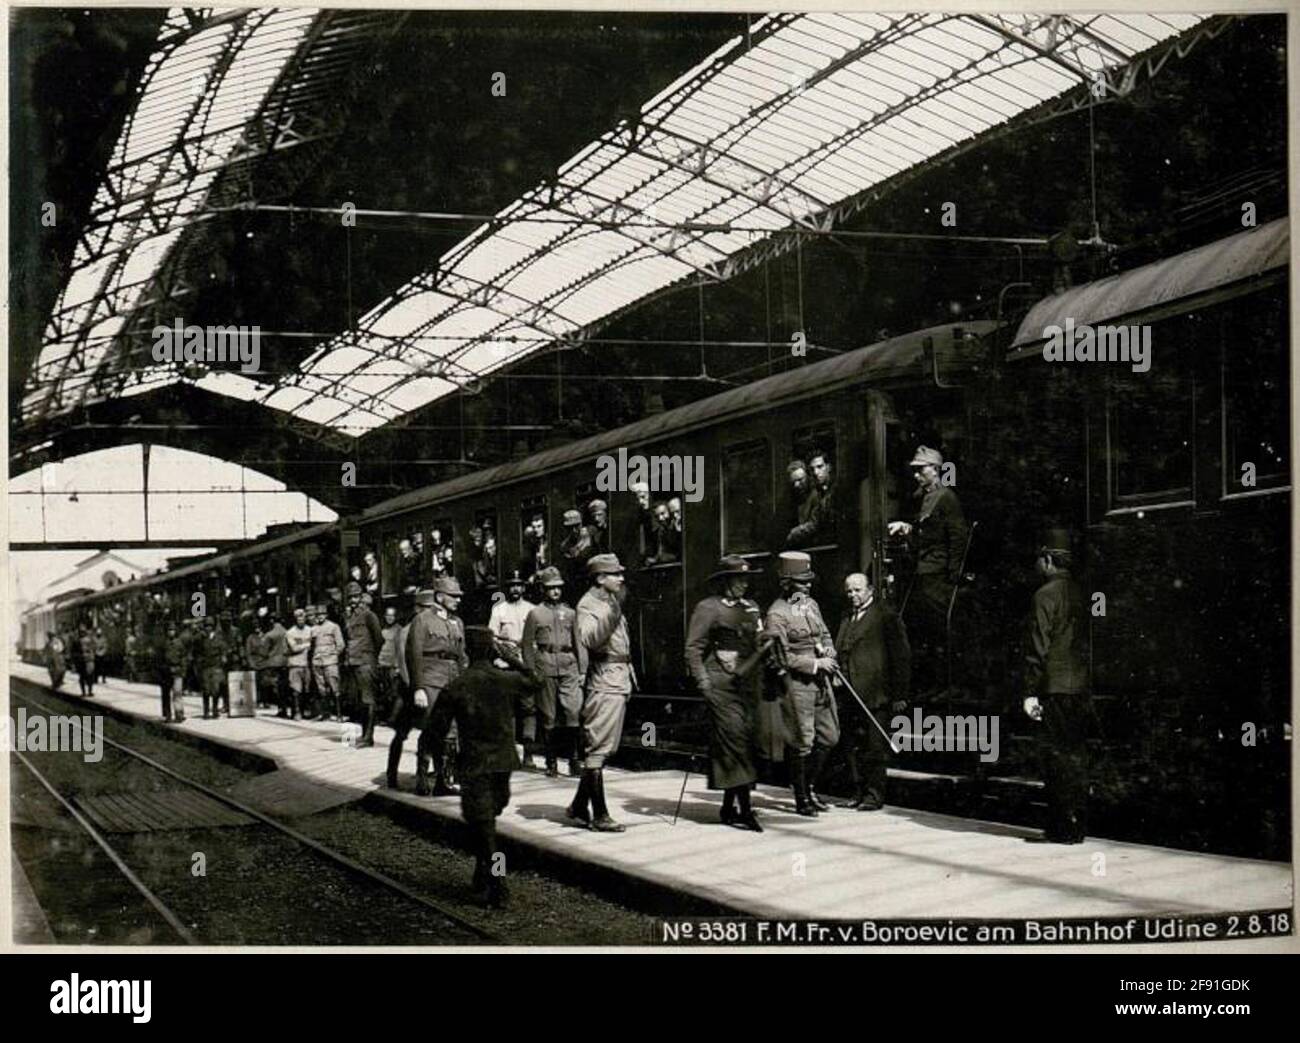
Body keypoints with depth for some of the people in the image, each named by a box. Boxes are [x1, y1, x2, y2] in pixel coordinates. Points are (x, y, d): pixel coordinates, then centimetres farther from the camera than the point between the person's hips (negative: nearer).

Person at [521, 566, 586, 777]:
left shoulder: (570, 613, 13)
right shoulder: (535, 614, 6)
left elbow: (579, 643, 14)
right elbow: (527, 645, 6)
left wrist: (582, 670, 8)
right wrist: (531, 671, -2)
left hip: (569, 666, 1)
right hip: (545, 667, -1)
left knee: (574, 711, -11)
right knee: (548, 717, 2)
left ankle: (575, 760, -6)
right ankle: (551, 762, 11)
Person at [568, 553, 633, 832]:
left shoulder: (611, 604, 19)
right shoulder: (588, 605, -10)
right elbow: (589, 638, -27)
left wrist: (629, 676, 27)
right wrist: (613, 612, -37)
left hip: (619, 684, 10)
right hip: (603, 686, -10)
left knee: (602, 750, 14)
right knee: (598, 749, -7)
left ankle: (579, 807, 22)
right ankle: (599, 815, -5)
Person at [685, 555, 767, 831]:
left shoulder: (751, 609, 18)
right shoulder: (708, 608, -1)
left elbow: (759, 647, 22)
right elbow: (693, 649, -4)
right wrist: (703, 682, -12)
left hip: (746, 684, 6)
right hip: (721, 685, -6)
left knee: (745, 740, 5)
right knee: (735, 739, -14)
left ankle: (729, 807, 14)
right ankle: (744, 808, -18)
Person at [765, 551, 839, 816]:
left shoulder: (811, 604, 12)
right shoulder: (777, 614, -13)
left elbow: (825, 634, 22)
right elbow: (781, 655, -17)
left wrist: (829, 653, 0)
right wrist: (815, 664, -18)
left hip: (821, 680, 8)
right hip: (796, 683, -8)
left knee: (829, 737, 12)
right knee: (802, 742, -3)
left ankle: (810, 787, 28)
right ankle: (801, 798, 9)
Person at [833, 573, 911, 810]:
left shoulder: (885, 617, -2)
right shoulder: (846, 620, 19)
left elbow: (901, 656, -5)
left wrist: (899, 695, -9)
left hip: (874, 694, -7)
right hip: (849, 697, 7)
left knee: (875, 747, -4)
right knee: (854, 747, 8)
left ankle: (874, 795, -1)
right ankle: (859, 792, 15)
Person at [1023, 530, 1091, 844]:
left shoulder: (1046, 595, -10)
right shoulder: (1081, 593, 11)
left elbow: (1038, 647, -13)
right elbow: (1087, 641, 15)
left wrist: (1031, 692, -11)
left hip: (1056, 687, -7)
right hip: (1082, 687, 7)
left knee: (1059, 757, -3)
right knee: (1078, 754, 12)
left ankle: (1064, 827, -3)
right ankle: (1079, 823, 16)